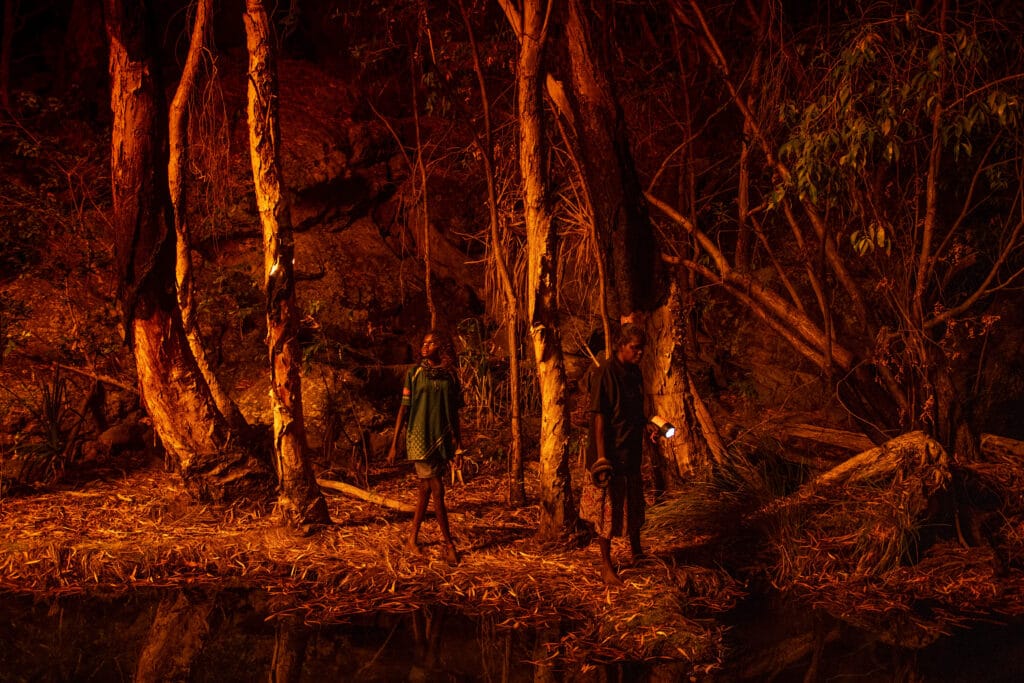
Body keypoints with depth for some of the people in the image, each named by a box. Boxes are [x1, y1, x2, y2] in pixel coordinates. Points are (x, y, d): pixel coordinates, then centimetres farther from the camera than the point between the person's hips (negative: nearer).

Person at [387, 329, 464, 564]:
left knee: (426, 490, 9)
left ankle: (413, 540, 20)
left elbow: (455, 415, 10)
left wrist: (458, 448, 8)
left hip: (441, 440, 3)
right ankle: (448, 543, 0)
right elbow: (403, 409, 0)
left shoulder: (450, 377, 6)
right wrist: (394, 444, -3)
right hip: (419, 439, -3)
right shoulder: (414, 374, -1)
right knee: (437, 490, -6)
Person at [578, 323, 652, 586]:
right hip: (610, 454, -8)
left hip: (631, 453, 8)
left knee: (634, 505, 20)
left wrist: (646, 426, 0)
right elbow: (599, 416, -18)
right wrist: (601, 459, -22)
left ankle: (636, 551, 39)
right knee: (607, 510, 0)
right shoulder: (605, 373, -17)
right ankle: (606, 566, 10)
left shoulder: (635, 372, 8)